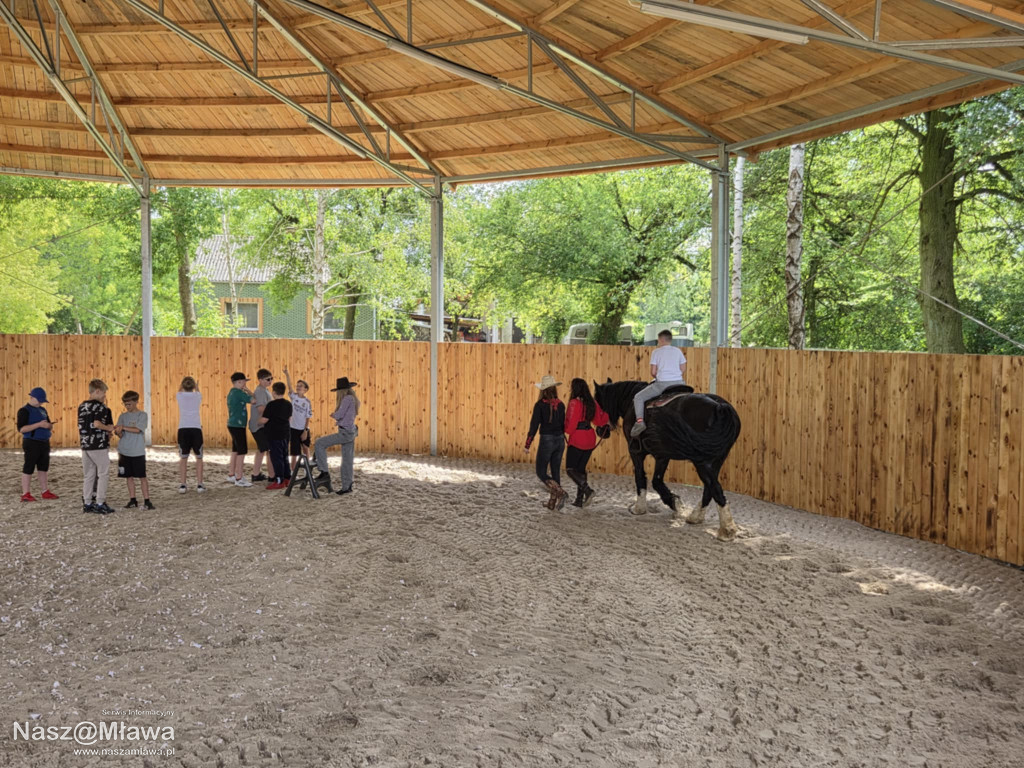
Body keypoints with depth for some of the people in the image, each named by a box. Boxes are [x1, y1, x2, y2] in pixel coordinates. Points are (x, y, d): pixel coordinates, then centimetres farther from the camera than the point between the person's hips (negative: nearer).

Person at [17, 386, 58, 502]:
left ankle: (46, 492, 15)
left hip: (44, 442, 8)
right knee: (28, 469, -3)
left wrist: (50, 426, -1)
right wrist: (38, 425, -24)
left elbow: (48, 425, 24)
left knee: (44, 468, 10)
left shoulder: (42, 410, 15)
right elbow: (21, 429, -17)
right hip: (32, 443, -7)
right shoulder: (24, 410, -8)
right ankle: (26, 494, 1)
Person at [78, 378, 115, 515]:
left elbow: (80, 427, 15)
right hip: (99, 446, -7)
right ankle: (100, 504, 0)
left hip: (85, 446, 7)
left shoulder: (81, 407, 12)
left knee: (88, 475, 12)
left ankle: (87, 503, 15)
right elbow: (97, 423, -22)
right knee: (103, 474, 2)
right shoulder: (100, 407, -11)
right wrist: (108, 428, -8)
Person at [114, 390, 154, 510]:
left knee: (142, 476, -2)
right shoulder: (122, 416, 9)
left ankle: (146, 501, 0)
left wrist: (123, 427, -22)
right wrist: (118, 431, -22)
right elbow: (120, 435, 0)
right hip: (124, 451, 4)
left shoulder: (142, 415, -2)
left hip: (138, 452, -4)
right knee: (129, 476, 8)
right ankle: (132, 500, 16)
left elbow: (137, 429, -15)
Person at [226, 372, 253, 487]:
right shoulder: (238, 392, -16)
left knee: (235, 451, 16)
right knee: (242, 451, -7)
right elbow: (253, 400, -17)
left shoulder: (231, 393, 14)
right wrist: (248, 392, 0)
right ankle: (239, 479, -5)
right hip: (238, 425, -10)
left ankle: (231, 476, 22)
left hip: (233, 425, 10)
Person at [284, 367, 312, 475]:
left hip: (303, 429, 1)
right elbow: (289, 386, -19)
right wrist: (287, 375, -34)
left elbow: (308, 417, -5)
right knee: (294, 452, 0)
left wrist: (305, 431, -9)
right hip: (293, 428, -1)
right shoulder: (294, 396, -3)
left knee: (305, 448, 15)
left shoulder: (307, 402, -6)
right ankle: (293, 472, 10)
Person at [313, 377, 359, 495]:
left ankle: (323, 471, -5)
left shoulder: (348, 398, -14)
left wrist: (333, 415, 4)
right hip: (350, 432, 10)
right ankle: (347, 486, 16)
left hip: (345, 433, -10)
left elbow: (339, 414, -16)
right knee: (347, 460, 12)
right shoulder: (353, 399, 15)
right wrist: (337, 418, 6)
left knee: (319, 443, -6)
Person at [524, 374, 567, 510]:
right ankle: (553, 502, 15)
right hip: (560, 440, 5)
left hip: (546, 440, -5)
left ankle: (560, 493, -14)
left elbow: (534, 425, -12)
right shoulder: (561, 405, 2)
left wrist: (527, 445, -7)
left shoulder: (540, 405, -11)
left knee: (541, 472, 5)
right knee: (555, 472, 13)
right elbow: (564, 426, 7)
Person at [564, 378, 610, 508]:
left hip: (577, 441, -8)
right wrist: (606, 416, 30)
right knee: (581, 468, 14)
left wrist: (566, 430, 0)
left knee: (570, 469, 1)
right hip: (590, 440, 8)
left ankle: (587, 490, -17)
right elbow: (600, 420, 10)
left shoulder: (574, 403, -15)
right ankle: (579, 499, 14)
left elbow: (571, 424, -19)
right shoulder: (592, 403, 7)